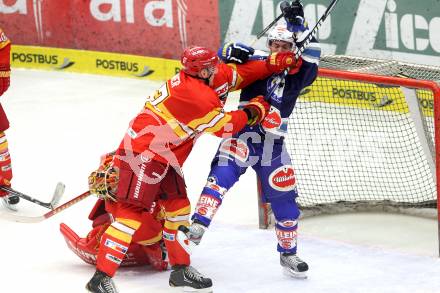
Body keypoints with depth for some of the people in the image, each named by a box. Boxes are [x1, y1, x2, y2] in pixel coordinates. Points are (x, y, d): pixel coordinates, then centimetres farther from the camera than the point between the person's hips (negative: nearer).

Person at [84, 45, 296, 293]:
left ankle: (181, 269, 26)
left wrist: (272, 64, 7)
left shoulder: (199, 78, 7)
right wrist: (254, 111, 2)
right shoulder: (196, 94, -20)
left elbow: (236, 75, 16)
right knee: (133, 211, -16)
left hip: (164, 156, 11)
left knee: (178, 205, 15)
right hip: (143, 154, -11)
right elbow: (223, 126, -12)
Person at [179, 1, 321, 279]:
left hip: (274, 146, 3)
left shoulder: (295, 74, 5)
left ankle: (288, 253, 24)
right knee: (222, 175, -26)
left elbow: (311, 60, -13)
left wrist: (298, 25, -21)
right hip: (243, 136, -3)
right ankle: (197, 227, -35)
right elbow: (224, 55, 0)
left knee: (285, 199, 6)